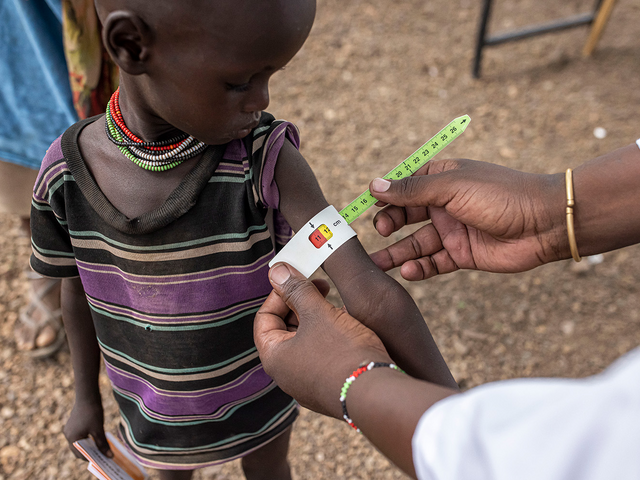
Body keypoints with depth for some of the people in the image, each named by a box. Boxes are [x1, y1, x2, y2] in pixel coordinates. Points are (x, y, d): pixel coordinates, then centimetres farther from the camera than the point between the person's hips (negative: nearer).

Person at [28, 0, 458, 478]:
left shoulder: (265, 161, -31)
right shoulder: (66, 178, -22)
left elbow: (371, 291, -33)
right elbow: (79, 291, -5)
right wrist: (87, 395, 8)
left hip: (259, 390, -1)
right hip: (155, 402, 2)